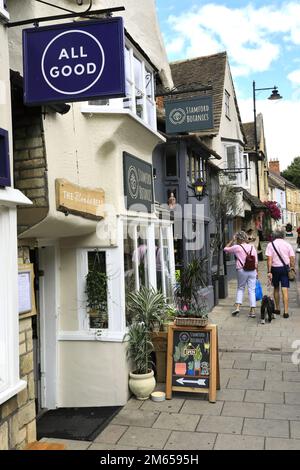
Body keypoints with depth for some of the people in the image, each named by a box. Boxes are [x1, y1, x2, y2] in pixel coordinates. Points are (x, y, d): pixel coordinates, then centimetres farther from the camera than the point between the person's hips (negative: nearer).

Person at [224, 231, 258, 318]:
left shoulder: (237, 247, -5)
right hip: (252, 271, 3)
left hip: (242, 270, -2)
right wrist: (256, 272, 17)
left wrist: (232, 241, 14)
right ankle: (253, 311, 4)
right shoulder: (252, 247, 6)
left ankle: (237, 307, 2)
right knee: (251, 290, 5)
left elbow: (226, 249, 11)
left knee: (240, 288, 14)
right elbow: (256, 262, 7)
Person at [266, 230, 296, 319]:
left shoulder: (271, 244, -3)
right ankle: (286, 312, -4)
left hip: (275, 268, 0)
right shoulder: (287, 245, 3)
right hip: (285, 268, 1)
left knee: (276, 289, 16)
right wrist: (292, 269, 8)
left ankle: (277, 309, 24)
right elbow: (292, 258, -1)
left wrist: (269, 272, -9)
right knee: (285, 290, -1)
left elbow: (269, 259, -9)